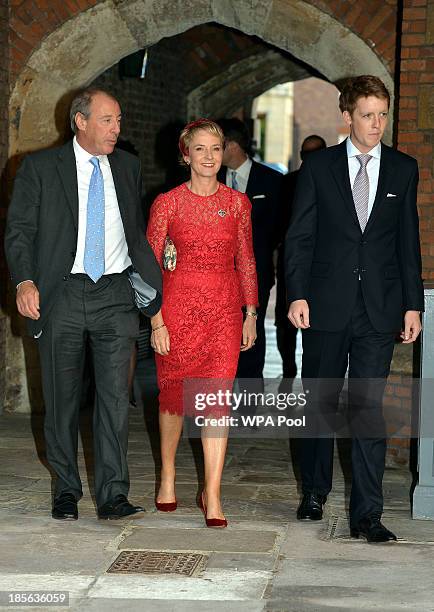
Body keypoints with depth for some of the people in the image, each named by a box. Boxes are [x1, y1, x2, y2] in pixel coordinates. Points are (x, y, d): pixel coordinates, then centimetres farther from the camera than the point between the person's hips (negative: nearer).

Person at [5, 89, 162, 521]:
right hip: (61, 295, -2)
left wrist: (160, 286, 15)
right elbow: (19, 230, -3)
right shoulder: (40, 168, 2)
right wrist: (25, 281, -20)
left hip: (114, 295, 2)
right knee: (61, 399, 6)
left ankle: (113, 496, 1)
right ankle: (66, 492, 20)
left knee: (115, 397, -3)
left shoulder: (127, 168, 14)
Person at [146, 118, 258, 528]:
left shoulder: (237, 203, 6)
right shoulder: (168, 203, -1)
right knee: (173, 393, 9)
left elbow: (246, 261, 11)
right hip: (179, 305, -1)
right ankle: (168, 475, 30)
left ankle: (212, 494, -2)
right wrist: (156, 320, -8)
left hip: (225, 309, 1)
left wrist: (250, 315, 8)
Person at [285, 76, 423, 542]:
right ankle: (314, 493, 30)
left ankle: (366, 514, 1)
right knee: (320, 402, 11)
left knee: (369, 408, -2)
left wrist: (413, 304, 4)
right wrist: (297, 294, -8)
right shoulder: (318, 167, 2)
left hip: (380, 310, 0)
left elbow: (408, 241, 8)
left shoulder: (403, 169, 7)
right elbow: (299, 237, 1)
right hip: (327, 307, 0)